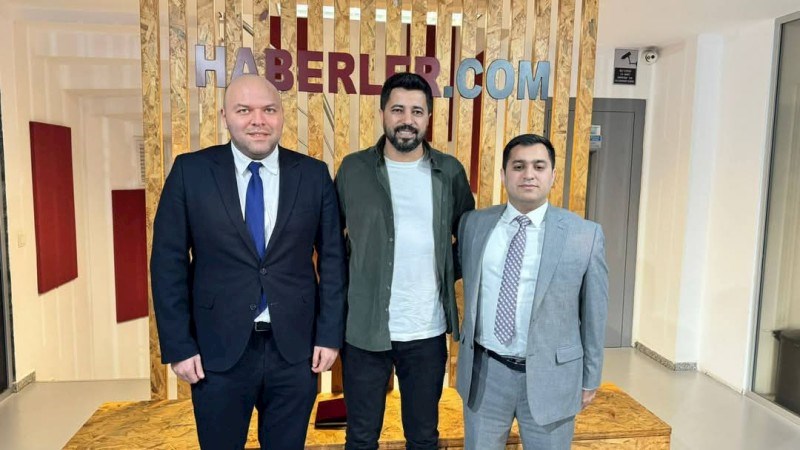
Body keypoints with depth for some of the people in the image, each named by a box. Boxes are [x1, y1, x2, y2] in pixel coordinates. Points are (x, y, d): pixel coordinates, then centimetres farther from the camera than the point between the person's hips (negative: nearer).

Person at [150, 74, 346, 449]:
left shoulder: (314, 174, -2)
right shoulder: (191, 171, -4)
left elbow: (332, 259, 1)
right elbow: (169, 262, -2)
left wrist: (330, 334, -2)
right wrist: (178, 345, -5)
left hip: (295, 349, 1)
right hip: (218, 350, 0)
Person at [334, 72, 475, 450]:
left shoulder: (450, 172, 0)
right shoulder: (353, 169, -3)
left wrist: (448, 274, 1)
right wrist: (342, 284, 1)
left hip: (428, 331, 1)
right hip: (364, 329, 0)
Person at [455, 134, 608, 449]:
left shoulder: (585, 235, -8)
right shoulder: (473, 224, -1)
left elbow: (593, 313, -1)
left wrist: (590, 379, 5)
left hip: (549, 376, -2)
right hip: (484, 372, 2)